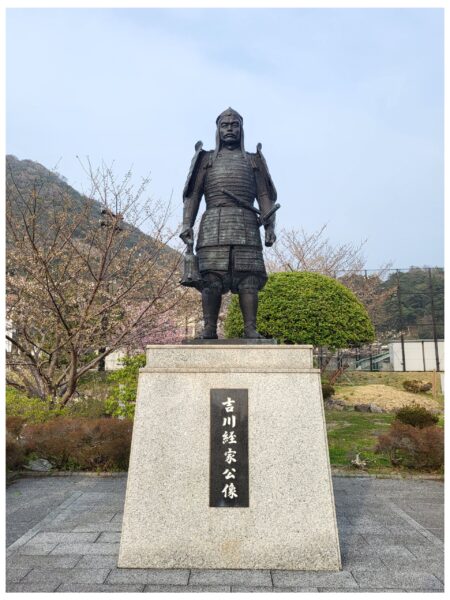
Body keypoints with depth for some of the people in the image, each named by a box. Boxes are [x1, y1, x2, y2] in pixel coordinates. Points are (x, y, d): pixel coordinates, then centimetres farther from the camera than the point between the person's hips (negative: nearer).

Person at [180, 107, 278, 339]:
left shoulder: (253, 160, 23)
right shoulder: (206, 159, 21)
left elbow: (264, 196, 14)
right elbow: (193, 194, 12)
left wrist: (269, 226, -1)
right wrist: (187, 224, -2)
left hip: (246, 224, 1)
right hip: (214, 223, 0)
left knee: (248, 277, -8)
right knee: (211, 278, -8)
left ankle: (250, 328, -7)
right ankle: (209, 328, -5)